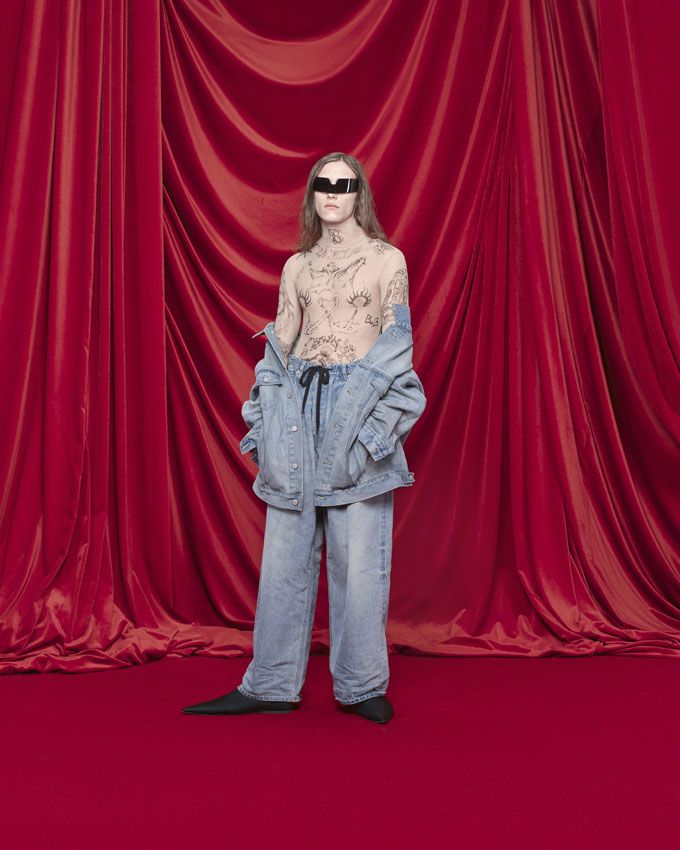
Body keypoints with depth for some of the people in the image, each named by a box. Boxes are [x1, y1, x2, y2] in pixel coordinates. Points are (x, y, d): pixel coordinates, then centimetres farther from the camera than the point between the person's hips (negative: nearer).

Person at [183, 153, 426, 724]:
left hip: (359, 405, -3)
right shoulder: (297, 266, 15)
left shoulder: (388, 259, 6)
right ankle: (271, 685, 14)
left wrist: (379, 421, -9)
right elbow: (280, 345, 14)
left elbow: (398, 342, 2)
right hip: (300, 404, 4)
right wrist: (269, 420, 4)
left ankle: (363, 686, 12)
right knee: (285, 549, 4)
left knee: (359, 552, -3)